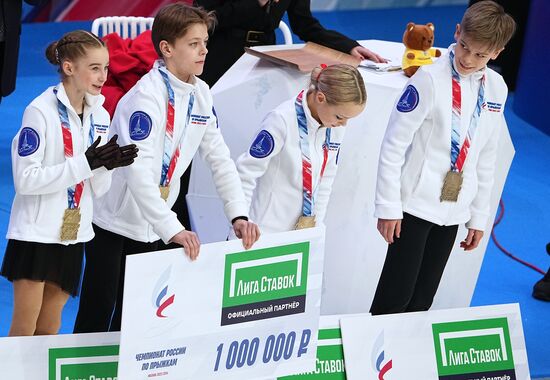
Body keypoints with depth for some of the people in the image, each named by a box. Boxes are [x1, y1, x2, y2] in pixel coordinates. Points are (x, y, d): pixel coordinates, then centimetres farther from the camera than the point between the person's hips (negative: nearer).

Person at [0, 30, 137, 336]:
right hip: (36, 233, -6)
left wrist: (108, 165, -14)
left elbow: (99, 190, 8)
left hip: (72, 235, 6)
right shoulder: (41, 111, -13)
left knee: (48, 332, 12)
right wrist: (86, 163, -23)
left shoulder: (99, 115, 7)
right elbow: (25, 179, -19)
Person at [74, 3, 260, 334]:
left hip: (150, 228, 7)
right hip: (113, 222, -7)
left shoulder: (201, 95, 1)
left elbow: (220, 159, 4)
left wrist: (239, 215, -10)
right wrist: (173, 229, -40)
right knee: (95, 318, -1)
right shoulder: (147, 96, -23)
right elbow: (138, 172, -33)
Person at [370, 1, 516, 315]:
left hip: (453, 211, 5)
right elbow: (394, 144, -11)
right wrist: (388, 206, -12)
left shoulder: (496, 88, 5)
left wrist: (479, 216, 15)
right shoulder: (431, 79, -13)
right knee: (395, 299, -6)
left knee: (421, 302, 10)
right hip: (416, 205, -5)